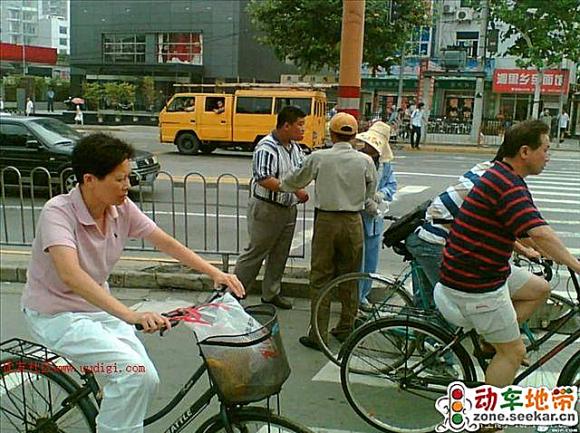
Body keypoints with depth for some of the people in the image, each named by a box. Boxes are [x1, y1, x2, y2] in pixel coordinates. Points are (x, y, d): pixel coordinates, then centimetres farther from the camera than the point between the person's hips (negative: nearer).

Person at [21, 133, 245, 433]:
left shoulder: (122, 208, -8)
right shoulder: (58, 212, -26)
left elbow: (166, 243, -1)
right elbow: (70, 275, -40)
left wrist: (214, 273, -10)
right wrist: (131, 315, -50)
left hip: (99, 307, 6)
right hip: (56, 314, -6)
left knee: (148, 382, -5)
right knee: (133, 373, -23)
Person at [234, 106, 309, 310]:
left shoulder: (294, 146, 8)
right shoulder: (267, 148, -20)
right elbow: (264, 179, -30)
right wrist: (295, 189, -28)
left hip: (289, 208, 8)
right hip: (267, 209, -8)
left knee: (280, 254, 15)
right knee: (255, 252, 1)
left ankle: (271, 293, 28)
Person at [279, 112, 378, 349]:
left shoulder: (318, 158, -5)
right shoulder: (365, 161, -3)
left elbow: (296, 180, 9)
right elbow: (371, 192, 7)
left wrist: (281, 185, 30)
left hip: (326, 221, -2)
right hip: (353, 223, 2)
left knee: (320, 278, 5)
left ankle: (318, 334, 8)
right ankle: (346, 329, 25)